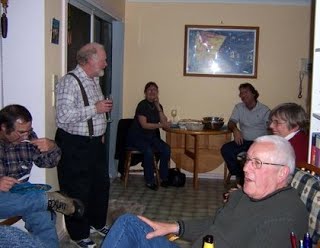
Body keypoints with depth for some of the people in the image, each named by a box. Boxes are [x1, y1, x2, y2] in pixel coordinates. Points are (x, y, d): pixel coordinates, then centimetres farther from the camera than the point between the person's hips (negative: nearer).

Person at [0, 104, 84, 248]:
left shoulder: (28, 137, -2)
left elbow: (45, 162, 11)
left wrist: (52, 148, -11)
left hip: (18, 191, 4)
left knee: (42, 214, -25)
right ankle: (50, 199, -24)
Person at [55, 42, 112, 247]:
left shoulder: (95, 80, 11)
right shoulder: (69, 82, -19)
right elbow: (63, 116, -29)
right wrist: (95, 109, -24)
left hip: (96, 141, 9)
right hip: (75, 145, -9)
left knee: (101, 184, 18)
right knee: (79, 191, 4)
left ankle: (97, 223, 39)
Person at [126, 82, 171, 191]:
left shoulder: (158, 106, 9)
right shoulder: (142, 105, -11)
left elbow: (164, 122, -4)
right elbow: (144, 125, -19)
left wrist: (158, 106, -10)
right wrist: (160, 125, -21)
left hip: (151, 136, 6)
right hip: (137, 136, -6)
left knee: (166, 149, -18)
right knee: (148, 151, -33)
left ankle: (164, 178, -8)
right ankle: (149, 181, -20)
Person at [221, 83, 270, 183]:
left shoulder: (264, 110, 4)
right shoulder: (238, 107, 14)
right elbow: (231, 122, 4)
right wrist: (235, 130, -21)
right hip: (244, 141, 3)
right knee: (225, 149, -24)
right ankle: (240, 176, -8)